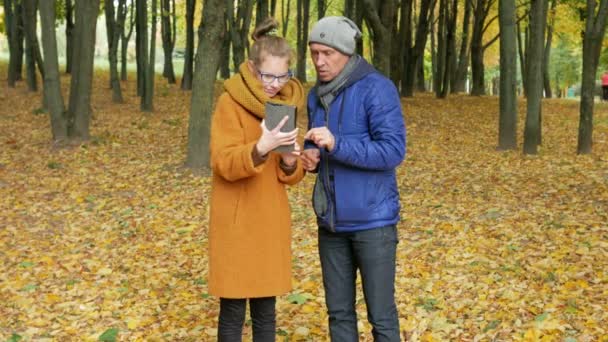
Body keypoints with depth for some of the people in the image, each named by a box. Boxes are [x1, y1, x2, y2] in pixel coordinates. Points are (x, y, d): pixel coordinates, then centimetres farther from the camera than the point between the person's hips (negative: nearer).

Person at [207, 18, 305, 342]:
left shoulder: (288, 103, 7)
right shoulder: (230, 102, -10)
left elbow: (291, 176, 8)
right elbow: (224, 164, -18)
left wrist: (290, 162, -15)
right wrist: (259, 148, -35)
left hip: (271, 220, 5)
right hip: (235, 221, -5)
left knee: (265, 310, 12)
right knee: (233, 311, 2)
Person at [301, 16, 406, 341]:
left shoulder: (377, 88, -13)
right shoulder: (316, 95, 8)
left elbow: (394, 151, -20)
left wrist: (337, 144, -30)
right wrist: (309, 156, -5)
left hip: (373, 219, -6)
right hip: (332, 220, 6)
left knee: (381, 314, 3)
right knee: (339, 310, 12)